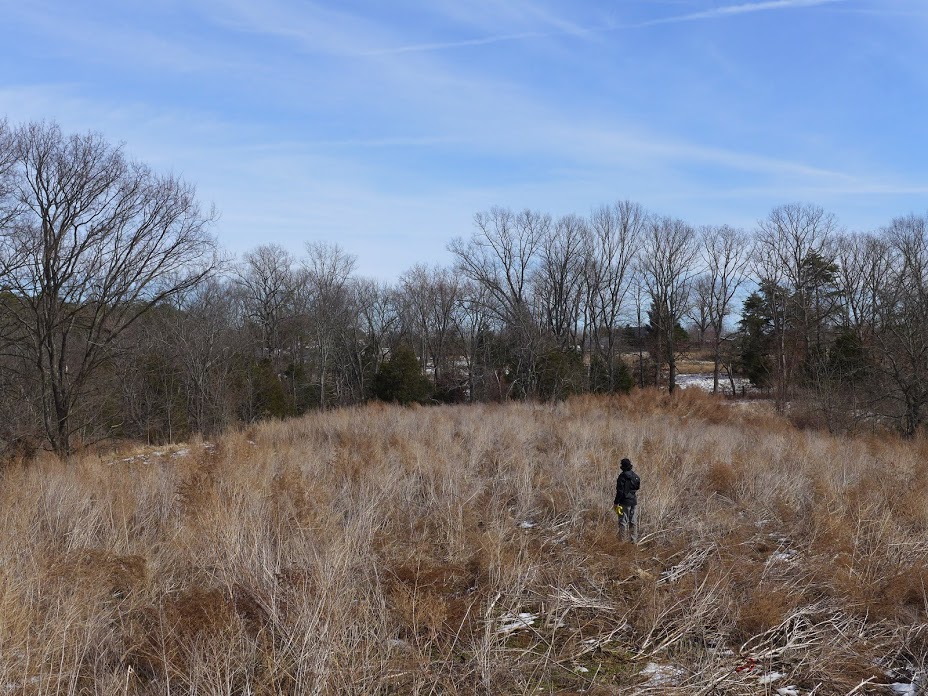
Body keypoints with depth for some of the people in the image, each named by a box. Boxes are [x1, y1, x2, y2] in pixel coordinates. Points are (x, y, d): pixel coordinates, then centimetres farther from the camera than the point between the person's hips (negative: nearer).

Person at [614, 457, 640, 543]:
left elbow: (620, 491, -17)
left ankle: (623, 540, -4)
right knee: (633, 522, 11)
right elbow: (638, 487, 13)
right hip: (634, 501, 6)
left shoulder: (622, 476, -15)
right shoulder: (635, 476, 5)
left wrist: (616, 503, -12)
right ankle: (634, 540, 14)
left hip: (625, 502, -6)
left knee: (623, 522, -3)